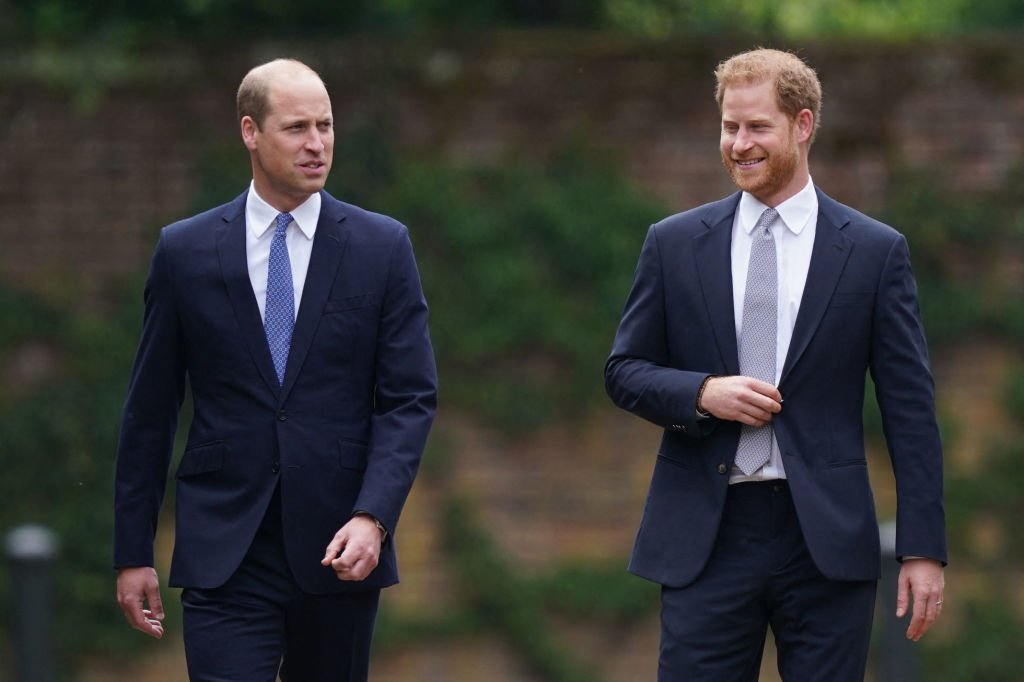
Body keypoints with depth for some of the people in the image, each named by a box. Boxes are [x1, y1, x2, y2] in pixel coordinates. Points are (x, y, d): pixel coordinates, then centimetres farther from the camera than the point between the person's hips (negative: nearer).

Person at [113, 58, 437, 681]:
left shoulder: (382, 247, 3)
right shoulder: (185, 251, 4)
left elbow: (411, 398, 0)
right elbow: (149, 410, 7)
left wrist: (372, 518, -15)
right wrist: (133, 552, 6)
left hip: (338, 554, 1)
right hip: (225, 554, -1)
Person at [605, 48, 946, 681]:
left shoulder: (875, 252, 3)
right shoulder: (675, 244, 7)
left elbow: (911, 409, 2)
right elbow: (624, 370, 11)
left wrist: (924, 549, -4)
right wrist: (702, 393, -11)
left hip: (824, 536, -1)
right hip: (707, 536, 1)